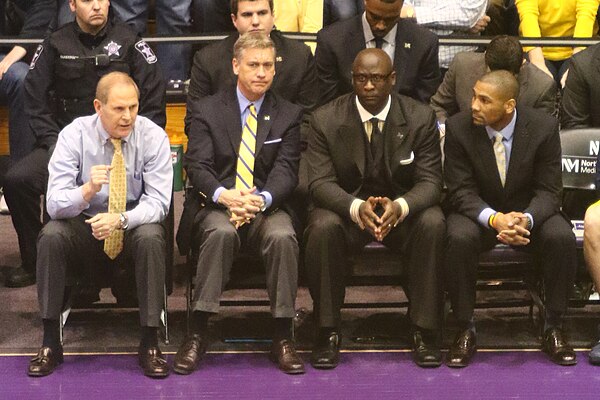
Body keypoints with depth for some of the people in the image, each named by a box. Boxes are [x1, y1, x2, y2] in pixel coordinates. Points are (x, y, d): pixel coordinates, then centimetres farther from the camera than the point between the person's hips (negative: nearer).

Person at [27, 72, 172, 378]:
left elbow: (157, 202, -15)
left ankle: (149, 344, -23)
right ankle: (50, 343, -19)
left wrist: (121, 219, -35)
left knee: (151, 238, -34)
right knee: (51, 235, -29)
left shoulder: (153, 137, -11)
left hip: (134, 224, -1)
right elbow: (55, 203, -16)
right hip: (84, 224, 1)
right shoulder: (75, 135, -11)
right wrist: (87, 190, -39)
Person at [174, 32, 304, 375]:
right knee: (221, 233, -36)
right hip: (216, 206, -1)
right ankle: (198, 334, -30)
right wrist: (225, 195, -25)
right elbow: (197, 166, -3)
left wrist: (261, 199, -23)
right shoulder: (207, 110, 8)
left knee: (283, 237, -33)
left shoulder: (289, 115, 11)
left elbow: (286, 171, 0)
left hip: (267, 208, 1)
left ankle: (283, 338, -23)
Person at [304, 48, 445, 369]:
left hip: (402, 209, 1)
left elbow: (429, 182, -8)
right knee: (323, 227, -33)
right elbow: (321, 182, -12)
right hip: (346, 207, 0)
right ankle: (328, 333, -19)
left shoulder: (420, 118, -5)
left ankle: (424, 331, -20)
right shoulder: (325, 120, -6)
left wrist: (400, 207, -32)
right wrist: (357, 207, -34)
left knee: (433, 223, -31)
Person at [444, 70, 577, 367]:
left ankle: (553, 329, -10)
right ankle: (465, 330, -17)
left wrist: (526, 219, -34)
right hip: (479, 213, 0)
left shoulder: (544, 127, -13)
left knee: (562, 239, -29)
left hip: (528, 212, 1)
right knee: (459, 239, -34)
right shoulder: (458, 128, -13)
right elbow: (461, 191, -13)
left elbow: (548, 191, -11)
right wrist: (494, 219, -34)